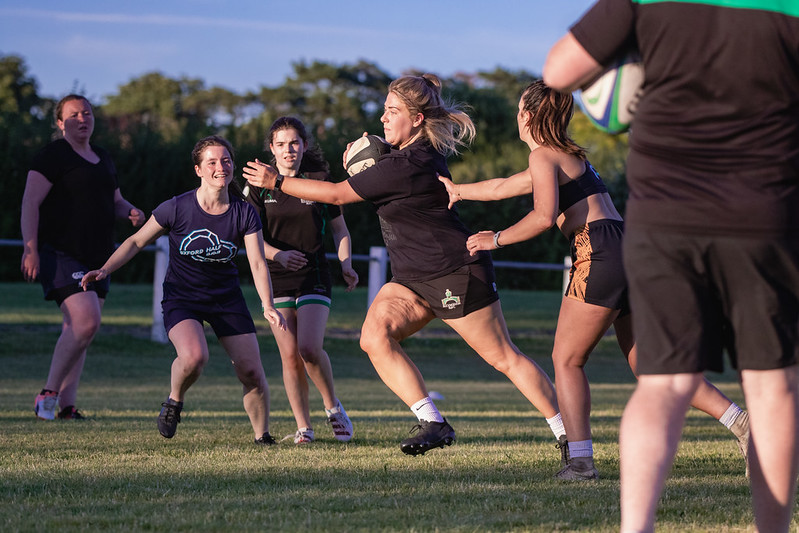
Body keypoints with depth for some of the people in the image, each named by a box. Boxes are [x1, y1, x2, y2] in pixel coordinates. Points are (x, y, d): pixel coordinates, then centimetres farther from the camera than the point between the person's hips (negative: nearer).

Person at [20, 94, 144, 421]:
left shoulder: (102, 159, 18)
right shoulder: (53, 156, -6)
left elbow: (115, 201, 28)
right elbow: (30, 203, -12)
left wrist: (131, 212, 4)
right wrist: (30, 249, -21)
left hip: (96, 258, 8)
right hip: (60, 255, -8)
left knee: (77, 332, 5)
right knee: (86, 321, -20)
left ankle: (67, 405, 8)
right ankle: (49, 392, -8)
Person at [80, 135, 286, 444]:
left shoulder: (244, 213, -9)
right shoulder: (176, 209, -15)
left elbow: (257, 263, -12)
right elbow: (137, 242, -4)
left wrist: (267, 305, -26)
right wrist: (105, 270, -16)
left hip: (227, 298, 3)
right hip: (181, 298, -3)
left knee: (251, 372, -5)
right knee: (194, 356, -32)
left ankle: (262, 435, 18)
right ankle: (174, 402, 0)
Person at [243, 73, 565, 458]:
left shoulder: (407, 166, -25)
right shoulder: (424, 150, 4)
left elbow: (336, 194, -21)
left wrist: (277, 181, -13)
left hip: (456, 274, -9)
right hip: (412, 277, 9)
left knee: (504, 358, -3)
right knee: (375, 336, -10)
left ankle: (568, 433, 7)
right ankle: (432, 423, -10)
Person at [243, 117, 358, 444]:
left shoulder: (320, 181, 2)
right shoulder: (260, 185, 3)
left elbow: (339, 229, 10)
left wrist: (346, 265, -6)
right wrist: (277, 254, -19)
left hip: (314, 276, -1)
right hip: (276, 280, 1)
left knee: (310, 347, -18)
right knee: (289, 355, -4)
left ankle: (333, 406, 7)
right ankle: (303, 427, 6)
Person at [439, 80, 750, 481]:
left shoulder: (543, 157, -1)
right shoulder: (568, 155, 28)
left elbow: (544, 215, -16)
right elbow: (503, 187, 41)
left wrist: (496, 239, -4)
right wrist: (459, 190, 53)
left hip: (600, 252, -9)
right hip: (632, 248, 9)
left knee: (566, 360, 1)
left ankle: (580, 459, -12)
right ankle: (739, 420, -2)